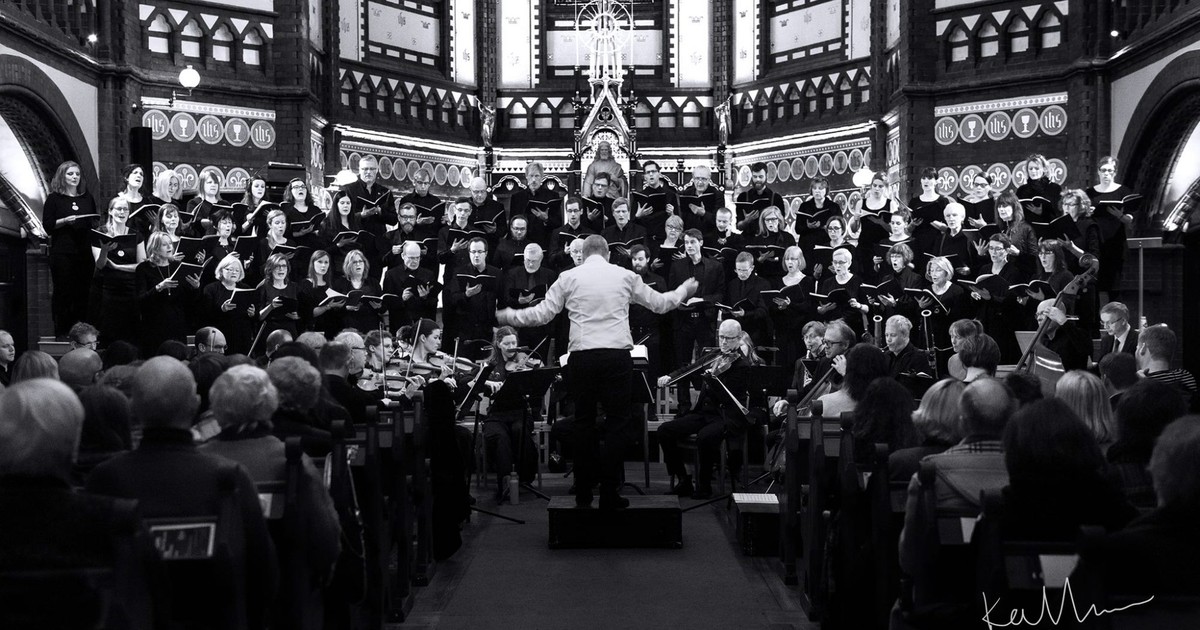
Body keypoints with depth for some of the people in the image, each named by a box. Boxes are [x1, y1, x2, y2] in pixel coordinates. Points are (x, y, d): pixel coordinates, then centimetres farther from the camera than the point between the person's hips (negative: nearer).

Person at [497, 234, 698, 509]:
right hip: (617, 356, -1)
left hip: (581, 357, 1)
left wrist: (508, 316, 20)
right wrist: (686, 288, 34)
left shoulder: (569, 278, 5)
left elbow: (542, 314, 4)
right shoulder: (625, 276, 7)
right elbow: (659, 303, 16)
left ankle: (583, 493, 17)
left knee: (584, 422, 12)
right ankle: (609, 494, 3)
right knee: (616, 423, 5)